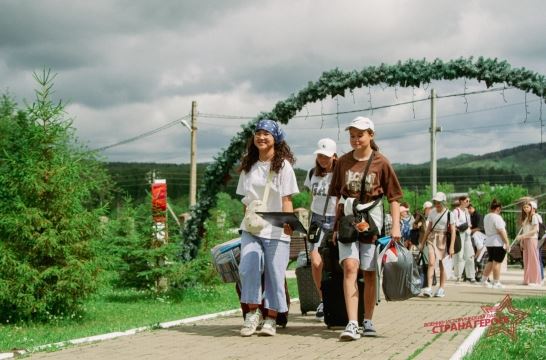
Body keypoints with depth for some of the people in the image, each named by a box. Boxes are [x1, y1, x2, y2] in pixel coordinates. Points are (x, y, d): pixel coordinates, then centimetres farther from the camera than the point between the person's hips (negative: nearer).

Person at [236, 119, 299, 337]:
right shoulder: (248, 166, 15)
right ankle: (252, 312, -2)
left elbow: (286, 199, -5)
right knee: (247, 268, -14)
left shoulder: (283, 165, 1)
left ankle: (270, 319, 6)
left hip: (276, 230, -3)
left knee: (274, 274, -2)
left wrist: (288, 221, -19)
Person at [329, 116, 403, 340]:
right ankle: (352, 323, -21)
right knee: (350, 267, -15)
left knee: (369, 273, 6)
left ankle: (368, 322, 20)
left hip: (371, 222, -1)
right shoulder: (343, 162, 8)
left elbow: (393, 197, 1)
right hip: (347, 220, 1)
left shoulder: (381, 163, -1)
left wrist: (395, 225, -7)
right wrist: (336, 224, 14)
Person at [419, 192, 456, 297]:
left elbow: (453, 231, -7)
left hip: (443, 239, -2)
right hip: (432, 238, 2)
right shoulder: (432, 212, 6)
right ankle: (429, 288, -20)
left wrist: (452, 246, -15)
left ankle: (442, 288, 19)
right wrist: (423, 242, 16)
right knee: (431, 263, -13)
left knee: (442, 265, 6)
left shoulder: (449, 214, -6)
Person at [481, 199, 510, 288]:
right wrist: (507, 242, -15)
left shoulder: (486, 217, 12)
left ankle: (484, 280, 17)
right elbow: (501, 231, -18)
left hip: (488, 242, 8)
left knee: (490, 261, 16)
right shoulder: (497, 217, -15)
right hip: (498, 243, -8)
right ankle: (496, 283, 0)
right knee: (497, 262, -4)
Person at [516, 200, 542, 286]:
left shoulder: (534, 217, -6)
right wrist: (521, 241, 7)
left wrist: (522, 236, -18)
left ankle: (535, 280, -2)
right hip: (525, 240, 7)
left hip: (532, 239, -7)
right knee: (526, 260, 6)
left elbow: (535, 230, -13)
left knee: (533, 260, -5)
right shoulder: (524, 218, 16)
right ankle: (527, 279, 10)